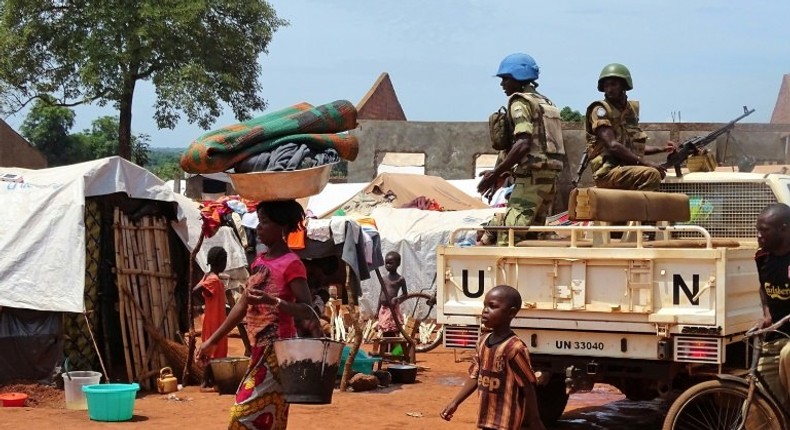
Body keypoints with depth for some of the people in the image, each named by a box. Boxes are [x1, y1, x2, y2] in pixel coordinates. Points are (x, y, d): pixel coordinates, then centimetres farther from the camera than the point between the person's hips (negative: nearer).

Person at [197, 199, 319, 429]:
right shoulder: (259, 261, 13)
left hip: (277, 350, -8)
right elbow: (243, 305, 19)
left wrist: (272, 301, -33)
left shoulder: (291, 264, -11)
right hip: (259, 349, 8)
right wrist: (212, 340, 20)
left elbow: (307, 311, -18)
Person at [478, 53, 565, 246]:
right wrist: (506, 173, 21)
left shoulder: (520, 102, -6)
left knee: (508, 236, -15)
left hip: (531, 179, -9)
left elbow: (523, 144, -20)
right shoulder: (546, 103, 22)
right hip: (550, 177, 10)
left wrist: (497, 173, -16)